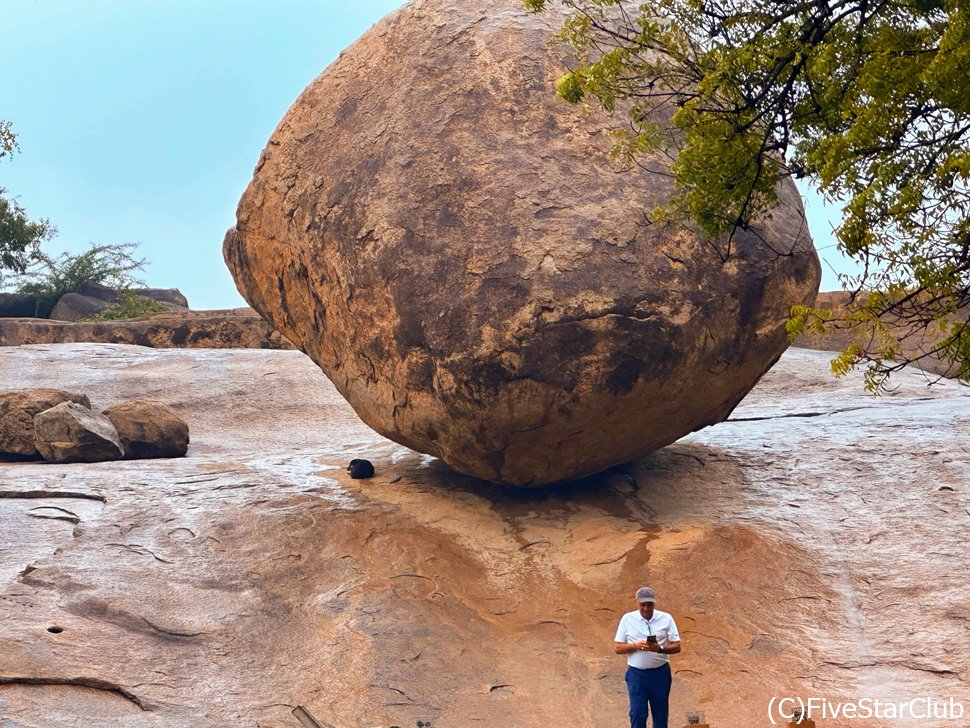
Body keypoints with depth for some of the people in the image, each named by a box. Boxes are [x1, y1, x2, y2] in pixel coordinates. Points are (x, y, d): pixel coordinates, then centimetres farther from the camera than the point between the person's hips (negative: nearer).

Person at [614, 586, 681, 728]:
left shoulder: (666, 619, 0)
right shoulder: (627, 619, 0)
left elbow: (676, 647, -1)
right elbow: (617, 648, 1)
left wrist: (659, 648, -21)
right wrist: (636, 645, -17)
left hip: (660, 673, 1)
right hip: (636, 674, 0)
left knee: (661, 714, 8)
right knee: (637, 714, -2)